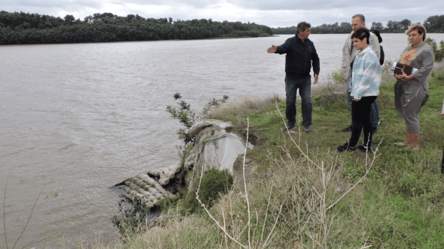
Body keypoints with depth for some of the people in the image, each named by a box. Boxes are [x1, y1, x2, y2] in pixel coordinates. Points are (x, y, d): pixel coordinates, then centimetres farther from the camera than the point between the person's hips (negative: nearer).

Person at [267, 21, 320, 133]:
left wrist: (316, 72, 7)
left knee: (307, 101, 1)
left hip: (305, 78, 4)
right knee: (290, 101, 4)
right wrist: (276, 49, -55)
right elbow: (283, 48, -31)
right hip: (291, 78, -3)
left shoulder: (310, 43, 8)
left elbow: (315, 59, 18)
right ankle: (291, 122, 23)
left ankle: (307, 124, 12)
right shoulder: (291, 42, -8)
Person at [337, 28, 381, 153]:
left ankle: (351, 144, 10)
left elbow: (367, 77, -17)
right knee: (364, 119, 12)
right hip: (358, 93, 9)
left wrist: (358, 93, -17)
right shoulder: (359, 55, 14)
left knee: (358, 119, -1)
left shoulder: (370, 55, -13)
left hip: (366, 94, -9)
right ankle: (367, 146, 20)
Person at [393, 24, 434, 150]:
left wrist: (409, 77, -21)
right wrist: (397, 74, 0)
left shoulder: (426, 50, -8)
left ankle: (415, 144, 6)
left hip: (416, 87, -8)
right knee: (406, 115, 14)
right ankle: (409, 140, 26)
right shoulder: (408, 48, 16)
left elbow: (426, 68, -17)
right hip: (403, 85, 8)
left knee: (411, 116, -5)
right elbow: (399, 63, 19)